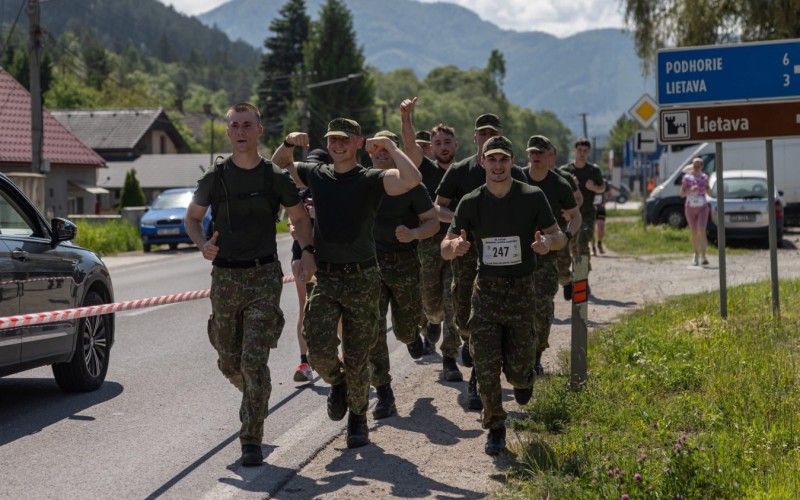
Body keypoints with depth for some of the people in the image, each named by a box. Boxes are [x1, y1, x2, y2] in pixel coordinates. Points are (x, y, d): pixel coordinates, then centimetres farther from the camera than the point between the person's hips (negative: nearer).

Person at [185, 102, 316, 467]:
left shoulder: (275, 178, 1)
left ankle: (252, 442, -4)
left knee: (254, 362, -10)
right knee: (229, 362, 9)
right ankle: (255, 397, 43)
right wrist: (202, 244, -8)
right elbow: (192, 217, 14)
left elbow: (300, 218, 12)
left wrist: (307, 253, -7)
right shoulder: (214, 178, 3)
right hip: (225, 276, 2)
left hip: (264, 276, -2)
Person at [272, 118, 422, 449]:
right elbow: (277, 166, 24)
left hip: (361, 278, -2)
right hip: (324, 277, 3)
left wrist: (389, 145, -14)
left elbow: (412, 179, -22)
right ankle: (337, 383, 23)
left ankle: (358, 418, 23)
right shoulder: (316, 175, 8)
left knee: (357, 357, 4)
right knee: (319, 350, -11)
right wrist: (288, 143, 5)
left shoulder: (371, 180, -4)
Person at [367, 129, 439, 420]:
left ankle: (412, 333, 49)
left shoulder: (410, 185, -4)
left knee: (404, 330, 8)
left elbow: (433, 221, -2)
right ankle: (384, 395, -2)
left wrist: (413, 234, -23)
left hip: (404, 263, -2)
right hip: (370, 264, 2)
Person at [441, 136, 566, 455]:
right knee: (486, 368, -6)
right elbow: (445, 249, -1)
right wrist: (455, 246, -26)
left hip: (521, 290, -1)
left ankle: (524, 379, 39)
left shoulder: (532, 197, -4)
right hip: (486, 291, 1)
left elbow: (560, 237, 2)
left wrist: (548, 241, -23)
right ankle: (495, 428, 14)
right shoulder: (471, 203, -1)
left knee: (517, 368, 0)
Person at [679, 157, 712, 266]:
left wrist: (707, 187, -15)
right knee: (694, 233, 7)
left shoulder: (704, 177, 2)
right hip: (690, 208, 0)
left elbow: (709, 194, 6)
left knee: (702, 231, -16)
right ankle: (696, 255, 25)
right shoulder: (687, 178, -3)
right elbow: (682, 194, -5)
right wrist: (690, 190, -23)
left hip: (702, 208, 0)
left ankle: (703, 257, -21)